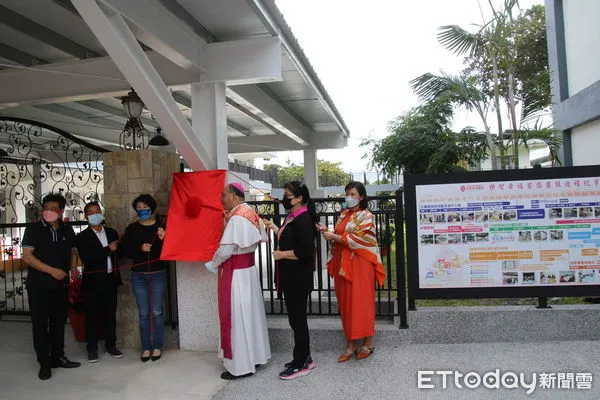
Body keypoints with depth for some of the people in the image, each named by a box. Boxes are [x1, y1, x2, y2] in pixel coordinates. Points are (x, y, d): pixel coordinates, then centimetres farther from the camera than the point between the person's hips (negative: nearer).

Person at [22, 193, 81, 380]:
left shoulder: (67, 231, 7)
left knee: (59, 322, 11)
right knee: (40, 324, 2)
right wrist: (52, 270, -20)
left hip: (61, 285, 4)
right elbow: (27, 256, -13)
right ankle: (44, 363, 12)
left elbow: (73, 253, 18)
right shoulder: (33, 229, -5)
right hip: (39, 286, -4)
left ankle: (58, 357, 24)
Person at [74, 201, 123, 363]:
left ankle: (110, 345, 22)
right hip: (93, 281, -3)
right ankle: (92, 349, 16)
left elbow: (118, 253, 13)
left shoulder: (112, 233, 11)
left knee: (110, 314, 10)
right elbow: (86, 259, -16)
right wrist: (108, 250, -16)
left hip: (110, 279, 4)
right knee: (92, 316, 5)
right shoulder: (82, 237, -3)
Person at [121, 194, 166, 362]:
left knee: (157, 312, 3)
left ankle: (157, 346, 16)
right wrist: (140, 249, -17)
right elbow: (125, 250, -1)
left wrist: (163, 239, -25)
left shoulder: (161, 226, -5)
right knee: (143, 313, 7)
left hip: (158, 274, -2)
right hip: (138, 275, 2)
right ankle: (146, 347, 18)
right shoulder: (131, 228, 3)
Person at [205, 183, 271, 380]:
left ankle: (241, 365, 11)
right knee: (249, 313, 16)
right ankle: (255, 356, 28)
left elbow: (226, 249, -20)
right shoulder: (250, 214, 9)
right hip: (248, 267, 10)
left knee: (236, 316, 0)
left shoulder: (236, 218, -20)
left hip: (235, 272, -10)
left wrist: (213, 264, -3)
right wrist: (227, 220, 7)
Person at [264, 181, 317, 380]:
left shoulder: (303, 219, -18)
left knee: (297, 319, 0)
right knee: (297, 317, 17)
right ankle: (304, 358, 30)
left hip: (299, 278, -10)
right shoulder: (292, 217, 11)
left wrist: (281, 254, -16)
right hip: (291, 276, 10)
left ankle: (301, 364, 13)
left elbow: (305, 251, -25)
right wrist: (276, 229, 12)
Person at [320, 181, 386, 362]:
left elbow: (357, 239, -15)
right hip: (342, 264, 6)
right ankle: (351, 344, 14)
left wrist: (333, 236, -14)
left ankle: (368, 343, 10)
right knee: (346, 304, 7)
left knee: (361, 302, -3)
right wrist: (327, 232, -2)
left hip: (359, 264, -6)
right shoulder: (344, 214, 16)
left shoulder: (366, 216, -5)